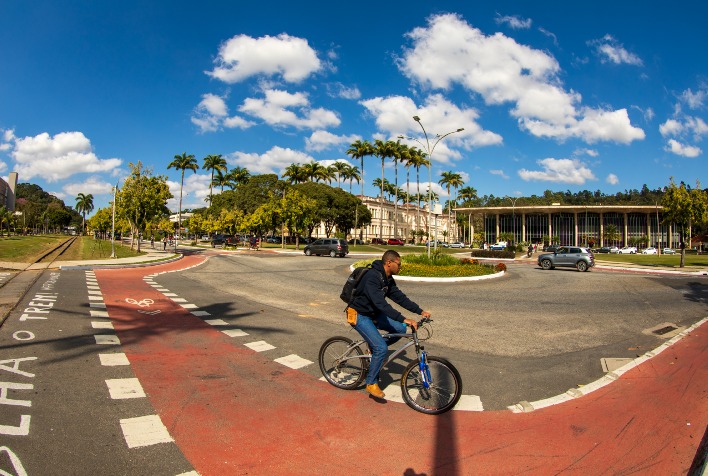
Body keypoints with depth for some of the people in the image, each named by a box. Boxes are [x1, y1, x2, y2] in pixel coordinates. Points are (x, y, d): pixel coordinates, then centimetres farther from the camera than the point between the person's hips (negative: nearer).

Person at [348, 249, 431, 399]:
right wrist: (403, 319, -41)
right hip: (360, 315, -9)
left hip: (373, 313, 9)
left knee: (400, 329, -4)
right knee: (381, 348, -19)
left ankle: (374, 348, 15)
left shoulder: (388, 279, 2)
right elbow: (381, 304, -37)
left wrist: (420, 311, -4)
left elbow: (399, 297, 4)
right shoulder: (372, 278, -28)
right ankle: (371, 383, -1)